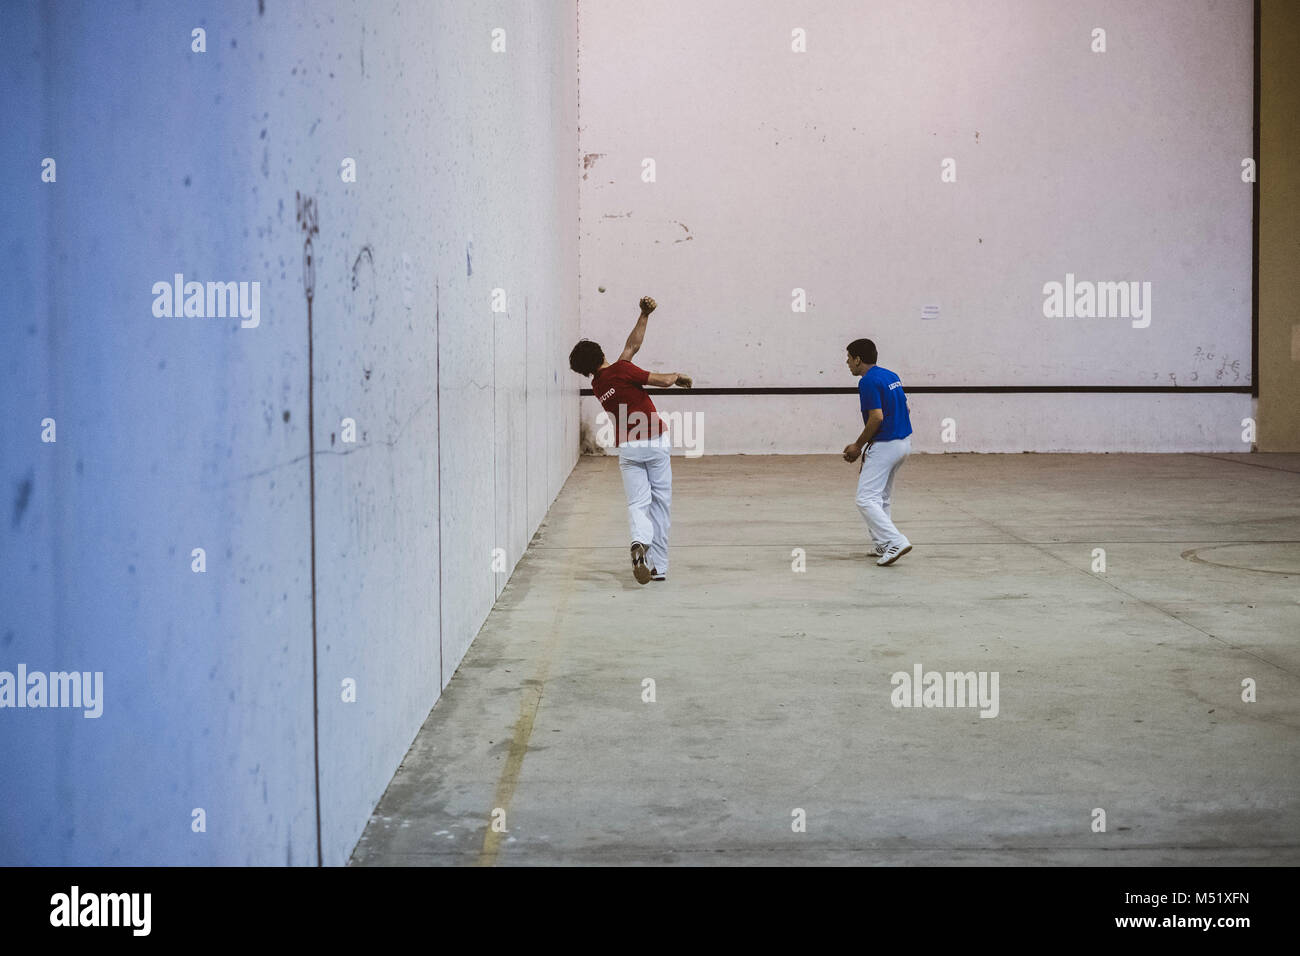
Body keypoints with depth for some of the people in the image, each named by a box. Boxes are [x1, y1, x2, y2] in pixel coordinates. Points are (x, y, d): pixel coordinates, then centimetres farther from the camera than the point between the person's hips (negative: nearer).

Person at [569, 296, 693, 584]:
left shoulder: (597, 386, 11)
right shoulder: (621, 369, -8)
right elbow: (665, 381, -10)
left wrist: (644, 316, 17)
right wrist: (676, 375, 12)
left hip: (627, 449, 4)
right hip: (656, 442, -4)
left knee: (637, 503, 1)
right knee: (660, 503, 6)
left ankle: (640, 542, -32)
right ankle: (658, 567, 6)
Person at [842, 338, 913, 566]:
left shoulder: (868, 381, -14)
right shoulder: (891, 376, 14)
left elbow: (877, 417, -22)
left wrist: (858, 446, -10)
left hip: (885, 445, -10)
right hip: (904, 442, 10)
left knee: (866, 499, -10)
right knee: (882, 499, 18)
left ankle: (895, 542, -19)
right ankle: (883, 545, 18)